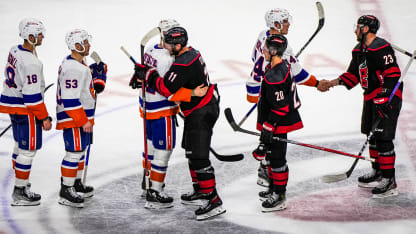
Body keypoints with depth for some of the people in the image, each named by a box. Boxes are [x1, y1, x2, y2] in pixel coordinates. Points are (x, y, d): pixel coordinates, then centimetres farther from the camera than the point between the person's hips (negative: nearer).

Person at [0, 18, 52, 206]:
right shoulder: (30, 63, -26)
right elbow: (32, 94, -25)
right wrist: (44, 117, -17)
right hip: (25, 110, -10)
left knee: (20, 145, 20)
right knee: (28, 149, -2)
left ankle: (22, 185, 31)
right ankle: (20, 193, 2)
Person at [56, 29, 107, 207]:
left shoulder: (79, 64, 9)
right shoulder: (72, 69, -24)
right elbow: (70, 100, -26)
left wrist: (97, 84, 8)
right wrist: (83, 121, -24)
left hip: (82, 117, 11)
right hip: (73, 119, -11)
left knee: (81, 150, 20)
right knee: (74, 153, -7)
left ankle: (77, 185, 32)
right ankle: (65, 192, -3)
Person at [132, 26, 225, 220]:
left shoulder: (184, 64, -26)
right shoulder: (190, 53, 7)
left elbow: (166, 88, -25)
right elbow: (169, 72, 20)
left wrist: (148, 74, -12)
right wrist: (143, 72, 10)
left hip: (201, 113, -11)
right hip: (197, 111, 11)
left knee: (198, 156, -12)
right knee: (190, 150, 22)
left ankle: (214, 201, -13)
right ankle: (201, 190, 34)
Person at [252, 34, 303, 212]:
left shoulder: (276, 76, -27)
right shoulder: (283, 65, 6)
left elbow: (279, 107, -27)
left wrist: (268, 129, -23)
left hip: (278, 124, -11)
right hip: (277, 122, 11)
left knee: (276, 156, -3)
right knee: (271, 155, 21)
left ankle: (279, 197, 3)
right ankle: (274, 189, 35)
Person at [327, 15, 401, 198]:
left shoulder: (382, 48, -18)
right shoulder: (359, 50, 13)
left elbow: (392, 74, -23)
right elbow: (354, 74, 19)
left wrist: (385, 99, -27)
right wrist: (338, 81, 2)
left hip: (388, 98, -10)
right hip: (372, 98, 10)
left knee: (383, 138, -13)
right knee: (372, 135, 17)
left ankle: (389, 181, -10)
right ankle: (378, 172, 31)